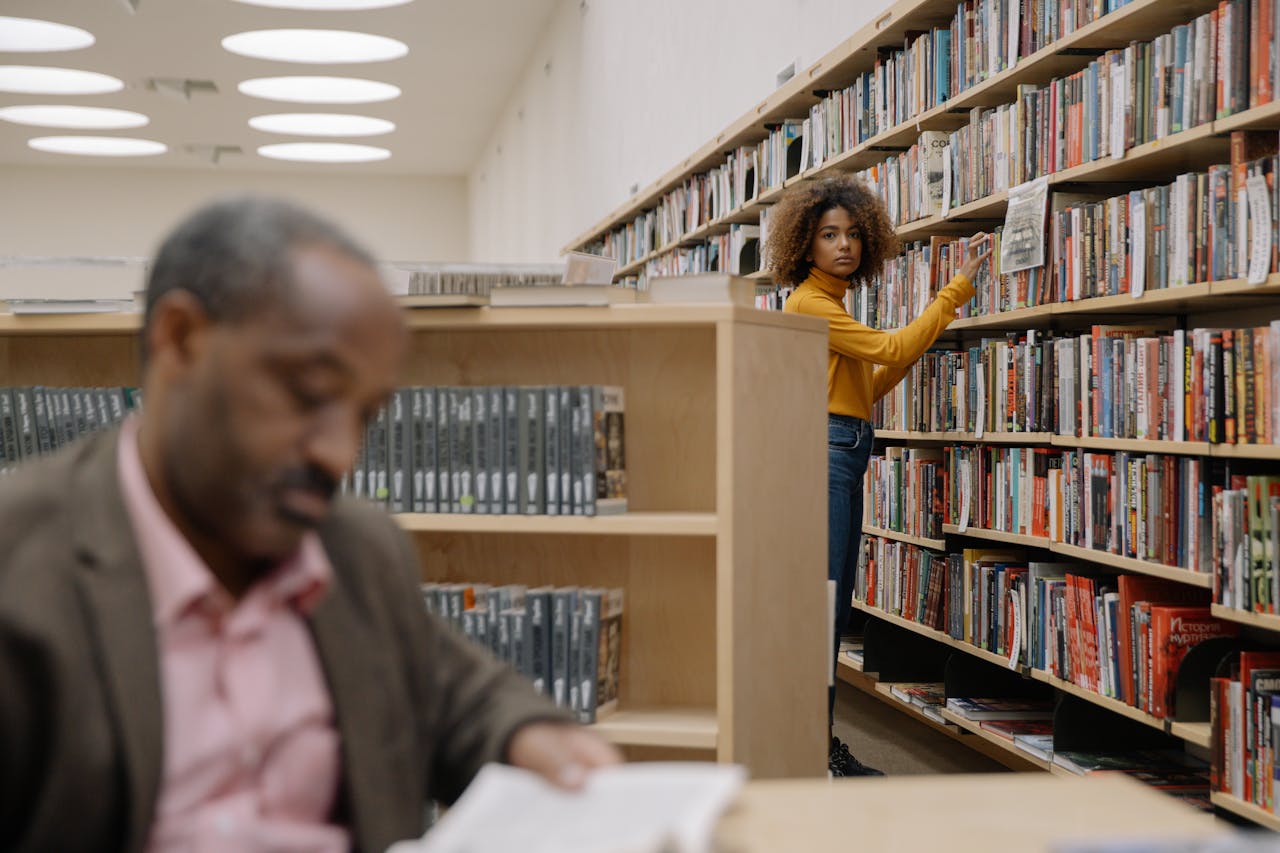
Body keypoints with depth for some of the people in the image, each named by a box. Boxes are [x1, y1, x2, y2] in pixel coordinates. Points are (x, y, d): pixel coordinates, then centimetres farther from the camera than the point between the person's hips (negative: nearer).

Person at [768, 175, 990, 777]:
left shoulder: (833, 303, 21)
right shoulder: (809, 303, -10)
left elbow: (868, 388, 23)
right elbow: (890, 349, -15)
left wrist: (920, 343, 14)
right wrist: (958, 287, -13)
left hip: (843, 455, 10)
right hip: (824, 450, -10)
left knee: (835, 606, 10)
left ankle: (817, 738, 15)